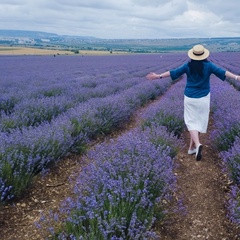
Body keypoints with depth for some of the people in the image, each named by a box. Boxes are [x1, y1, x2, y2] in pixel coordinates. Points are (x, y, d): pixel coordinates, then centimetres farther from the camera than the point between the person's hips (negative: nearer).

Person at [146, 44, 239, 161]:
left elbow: (173, 72, 0)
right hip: (203, 98, 0)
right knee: (199, 121, 11)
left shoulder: (188, 65, -3)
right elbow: (222, 72, -11)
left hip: (189, 98, 0)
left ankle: (197, 144, -20)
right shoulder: (208, 65, -5)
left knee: (191, 122, 5)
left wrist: (158, 76, 7)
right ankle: (192, 147, 15)